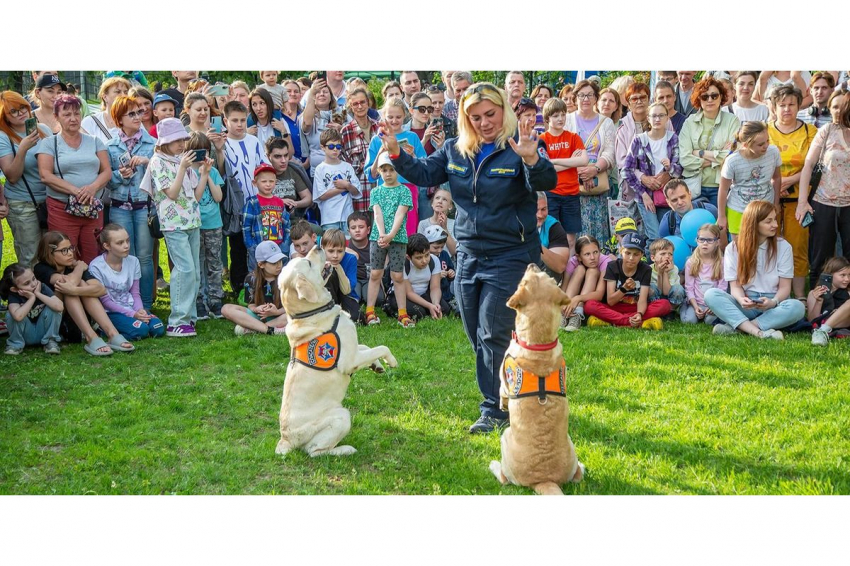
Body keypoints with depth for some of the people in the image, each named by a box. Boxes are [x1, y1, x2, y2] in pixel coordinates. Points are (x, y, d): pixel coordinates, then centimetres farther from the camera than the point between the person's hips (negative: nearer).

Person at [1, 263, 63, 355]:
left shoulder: (42, 287, -17)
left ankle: (50, 341, -7)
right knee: (11, 315, -28)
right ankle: (16, 344, -1)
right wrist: (32, 298, -31)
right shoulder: (13, 295, -20)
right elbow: (18, 316, -43)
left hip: (43, 332, 1)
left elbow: (60, 307, -36)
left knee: (53, 308, -25)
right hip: (26, 335, 0)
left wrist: (38, 294, -28)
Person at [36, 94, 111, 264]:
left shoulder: (94, 141, 14)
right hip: (62, 210, -2)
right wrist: (75, 191, -17)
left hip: (94, 209, 3)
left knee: (93, 260, 2)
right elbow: (46, 175, -6)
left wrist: (93, 187, -14)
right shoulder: (49, 143, 6)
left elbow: (107, 171, 7)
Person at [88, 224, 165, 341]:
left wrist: (140, 310, -16)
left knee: (158, 329, -18)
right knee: (140, 330, -29)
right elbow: (104, 300, -12)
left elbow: (135, 293, 5)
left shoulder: (133, 261, 1)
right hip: (110, 312, -6)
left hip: (131, 307, 6)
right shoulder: (96, 267, -14)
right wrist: (132, 314, -20)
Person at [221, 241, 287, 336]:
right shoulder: (251, 279, -2)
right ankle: (271, 330, -33)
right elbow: (251, 304, 3)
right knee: (226, 309, -19)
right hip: (258, 316, 2)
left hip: (279, 316, -2)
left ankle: (249, 328, -32)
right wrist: (256, 309, -22)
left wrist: (277, 312, -27)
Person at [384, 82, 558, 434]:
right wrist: (396, 153, -3)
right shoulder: (455, 150, 5)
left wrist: (532, 160, -47)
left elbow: (548, 183, -26)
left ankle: (495, 411, 3)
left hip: (510, 256, -7)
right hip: (469, 255, 7)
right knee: (477, 336, 14)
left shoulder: (520, 146, -12)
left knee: (493, 335, -8)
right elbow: (423, 174, 13)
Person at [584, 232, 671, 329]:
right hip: (616, 308, -1)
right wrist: (624, 289, -29)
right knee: (589, 305, -29)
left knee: (665, 304, -26)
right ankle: (640, 323, -35)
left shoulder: (646, 270, -4)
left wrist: (639, 314, -39)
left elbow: (642, 299, -16)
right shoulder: (612, 266, -6)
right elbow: (610, 301, -10)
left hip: (637, 309, 1)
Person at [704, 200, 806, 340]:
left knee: (797, 307, -33)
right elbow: (735, 285, -2)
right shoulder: (733, 248, 1)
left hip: (772, 306, 0)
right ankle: (759, 332, -40)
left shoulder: (783, 247, 0)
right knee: (711, 294, -26)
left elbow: (785, 286, -3)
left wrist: (774, 302, -25)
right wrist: (741, 299, -26)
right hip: (745, 305, 0)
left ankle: (736, 327, -35)